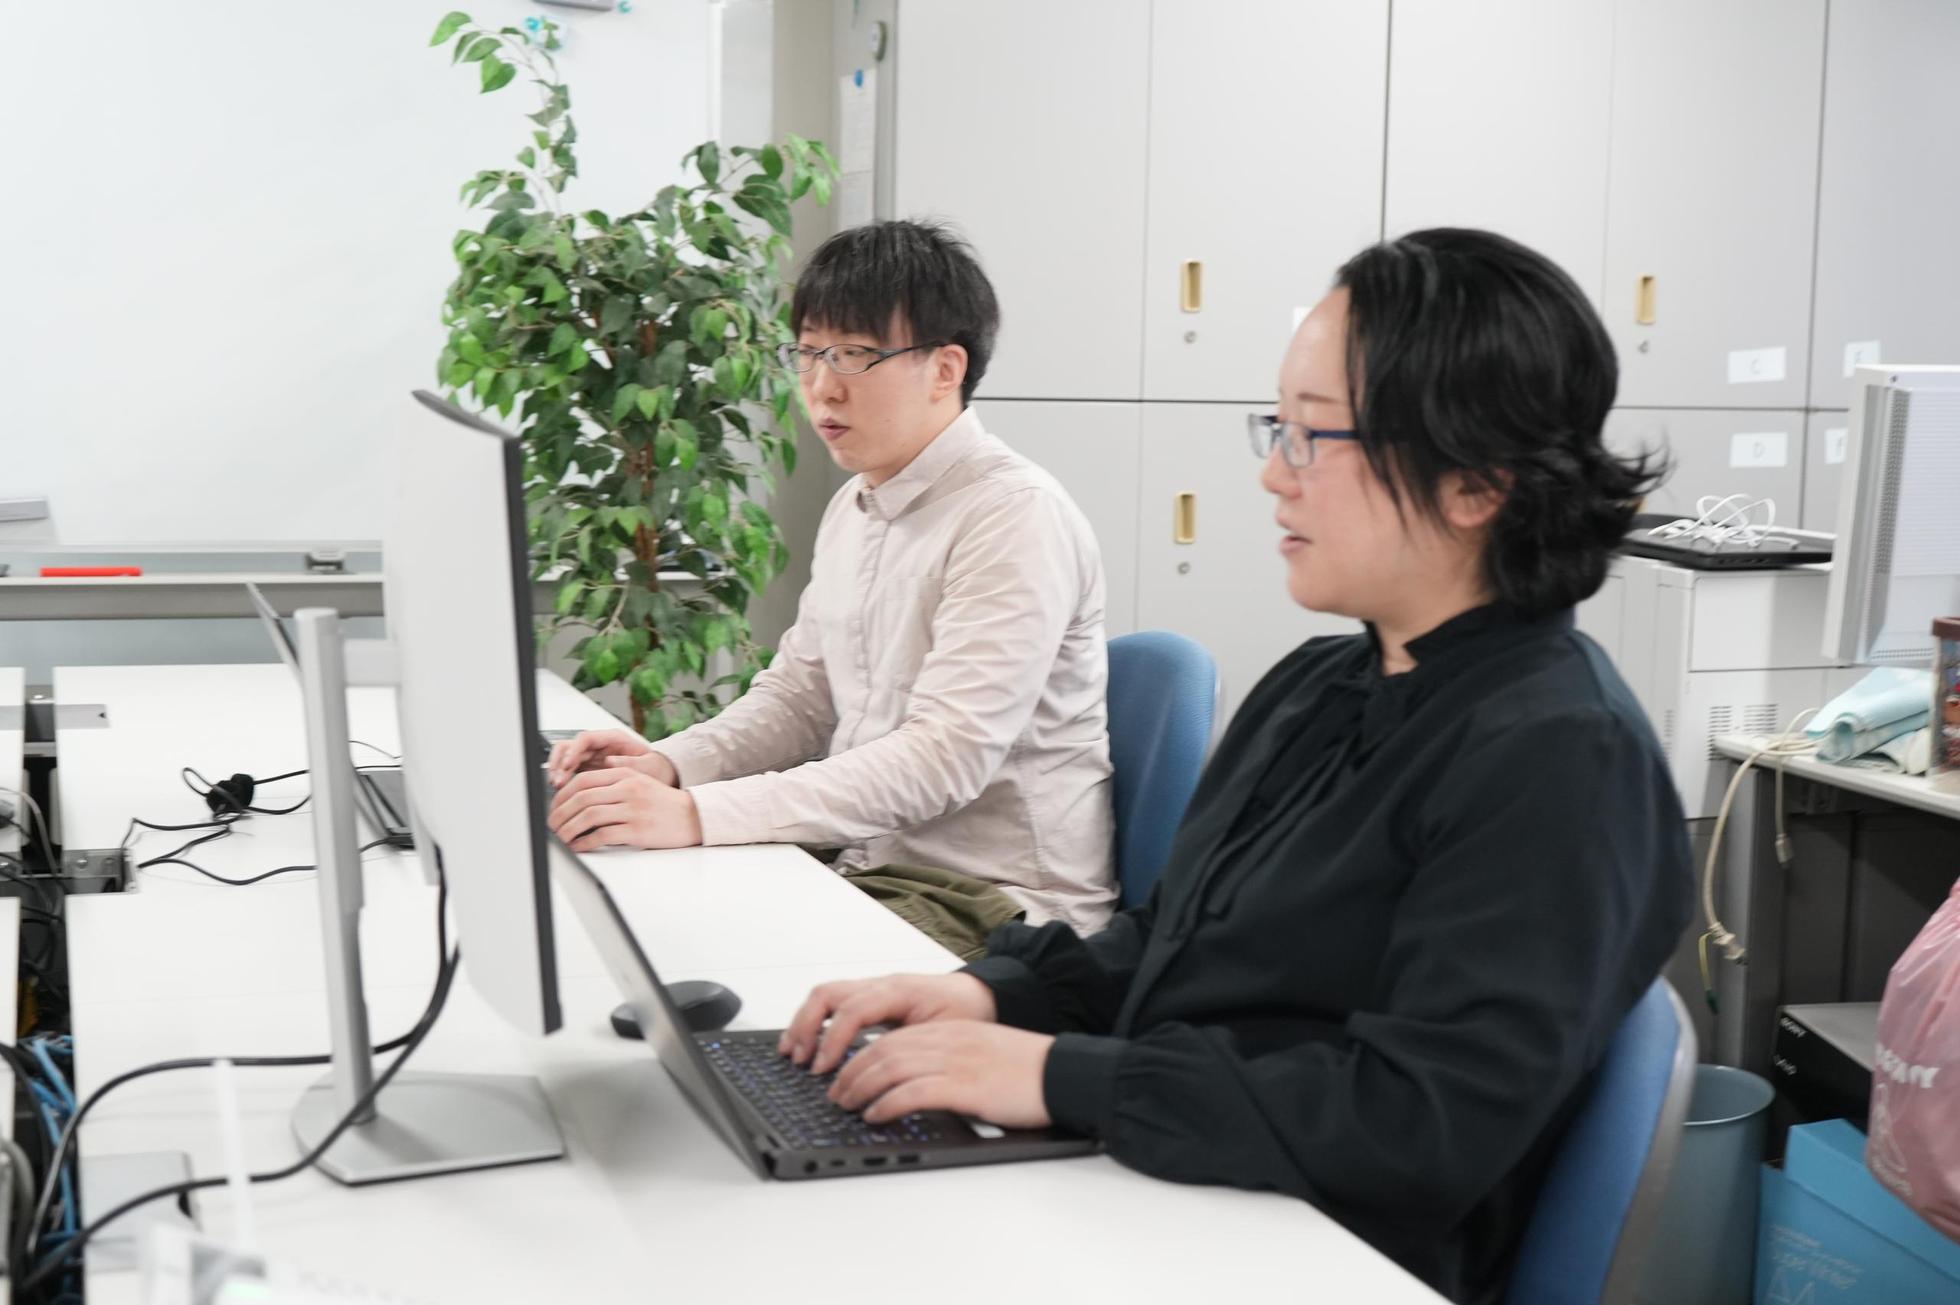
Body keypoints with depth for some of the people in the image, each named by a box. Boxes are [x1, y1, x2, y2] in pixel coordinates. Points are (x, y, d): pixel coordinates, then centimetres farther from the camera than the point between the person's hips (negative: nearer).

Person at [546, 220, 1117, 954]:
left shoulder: (1015, 516, -16)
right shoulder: (855, 509, 13)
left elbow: (945, 756, -24)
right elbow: (797, 698, 18)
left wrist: (698, 814, -30)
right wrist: (670, 764, -4)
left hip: (995, 907, -8)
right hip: (873, 868, 8)